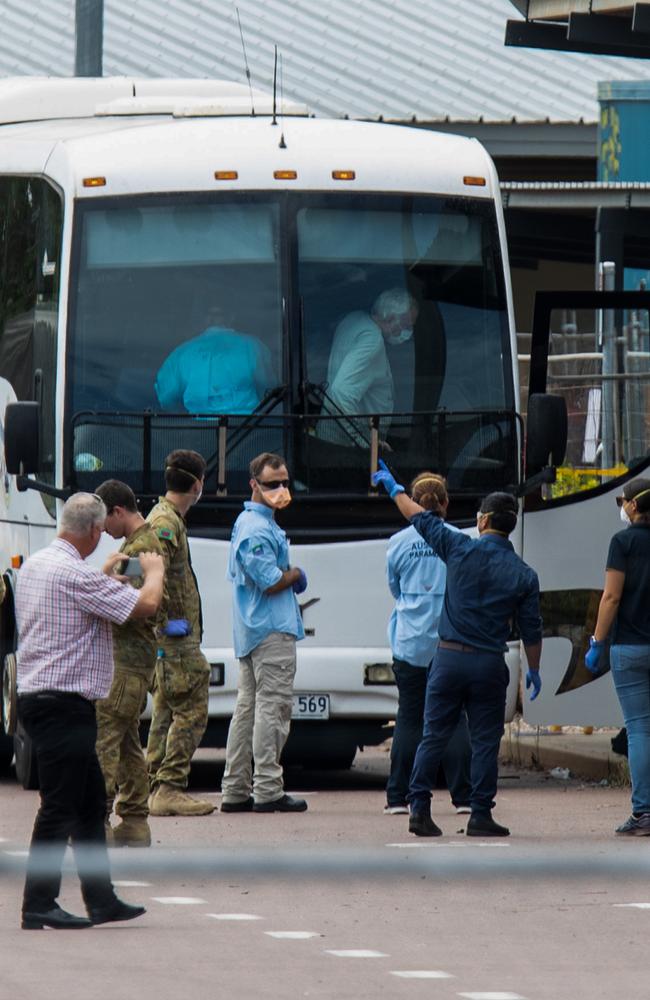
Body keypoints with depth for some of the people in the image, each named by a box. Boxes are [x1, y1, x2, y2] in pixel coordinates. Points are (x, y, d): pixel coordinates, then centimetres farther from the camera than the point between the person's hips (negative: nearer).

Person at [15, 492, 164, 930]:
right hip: (64, 704, -10)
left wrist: (105, 573, 41)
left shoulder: (35, 566, 12)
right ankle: (39, 906, -3)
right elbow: (145, 605, -17)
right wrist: (155, 571, 3)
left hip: (39, 695, 10)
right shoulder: (74, 574, -19)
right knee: (60, 807, -6)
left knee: (91, 803, 14)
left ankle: (101, 899, 17)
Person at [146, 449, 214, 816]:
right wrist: (162, 624, -24)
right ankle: (170, 789, -14)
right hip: (175, 636, -11)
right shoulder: (165, 523, -14)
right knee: (191, 711, -10)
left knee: (166, 713, 11)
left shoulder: (168, 519, 19)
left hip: (172, 637, 11)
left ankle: (158, 790, 12)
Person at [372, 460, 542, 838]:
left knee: (434, 736, 6)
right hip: (490, 665, 0)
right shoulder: (524, 575, -3)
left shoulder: (461, 549, -6)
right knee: (485, 741, 5)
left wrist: (394, 488, 24)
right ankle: (480, 816, 3)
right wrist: (534, 670, 18)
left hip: (449, 657, 0)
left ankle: (420, 808, 2)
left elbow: (423, 520, 9)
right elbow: (531, 630, 3)